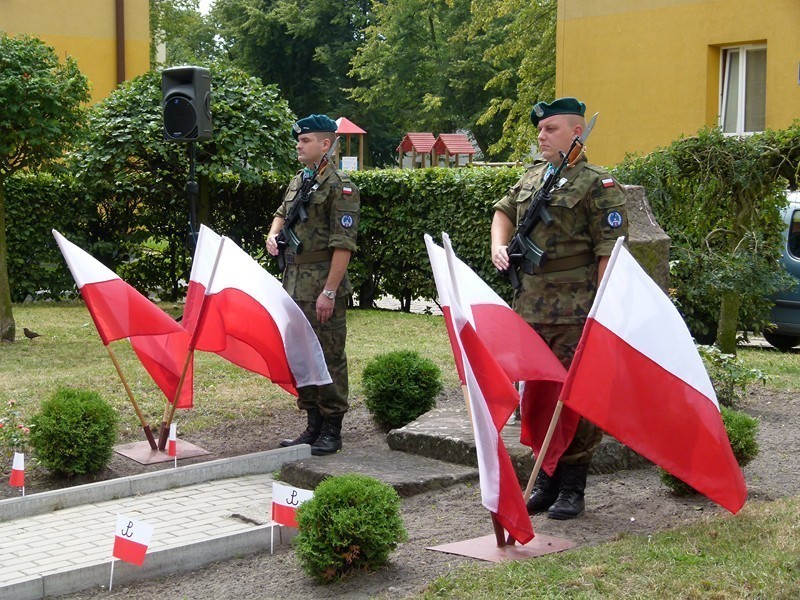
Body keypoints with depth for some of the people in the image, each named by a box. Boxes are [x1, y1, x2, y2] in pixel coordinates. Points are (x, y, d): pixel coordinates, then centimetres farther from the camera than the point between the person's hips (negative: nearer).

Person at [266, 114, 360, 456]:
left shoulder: (339, 187, -11)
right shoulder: (298, 181, 15)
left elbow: (343, 244, -17)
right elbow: (282, 212, 34)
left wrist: (329, 291, -21)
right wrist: (273, 233, 10)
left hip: (322, 286, -9)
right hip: (295, 283, 9)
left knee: (328, 357, -2)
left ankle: (332, 431, 7)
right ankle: (314, 426, 23)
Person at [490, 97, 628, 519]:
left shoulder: (597, 184, -7)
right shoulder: (531, 177, 14)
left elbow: (610, 252, -11)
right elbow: (504, 211, 32)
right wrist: (499, 247, 11)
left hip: (575, 311, -7)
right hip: (529, 306, 7)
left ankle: (572, 488, 8)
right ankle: (544, 481, 23)